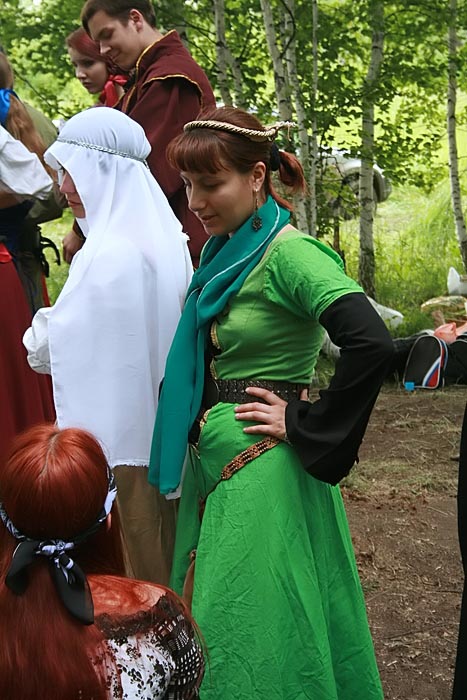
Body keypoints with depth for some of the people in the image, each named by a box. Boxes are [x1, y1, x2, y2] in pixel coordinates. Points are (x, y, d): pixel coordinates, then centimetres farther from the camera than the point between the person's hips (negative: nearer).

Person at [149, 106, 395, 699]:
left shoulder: (286, 252, -18)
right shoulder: (225, 251, 7)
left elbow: (371, 344, -31)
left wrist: (305, 425, -20)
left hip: (260, 470, -8)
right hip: (214, 464, 9)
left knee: (255, 627, 5)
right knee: (213, 620, 20)